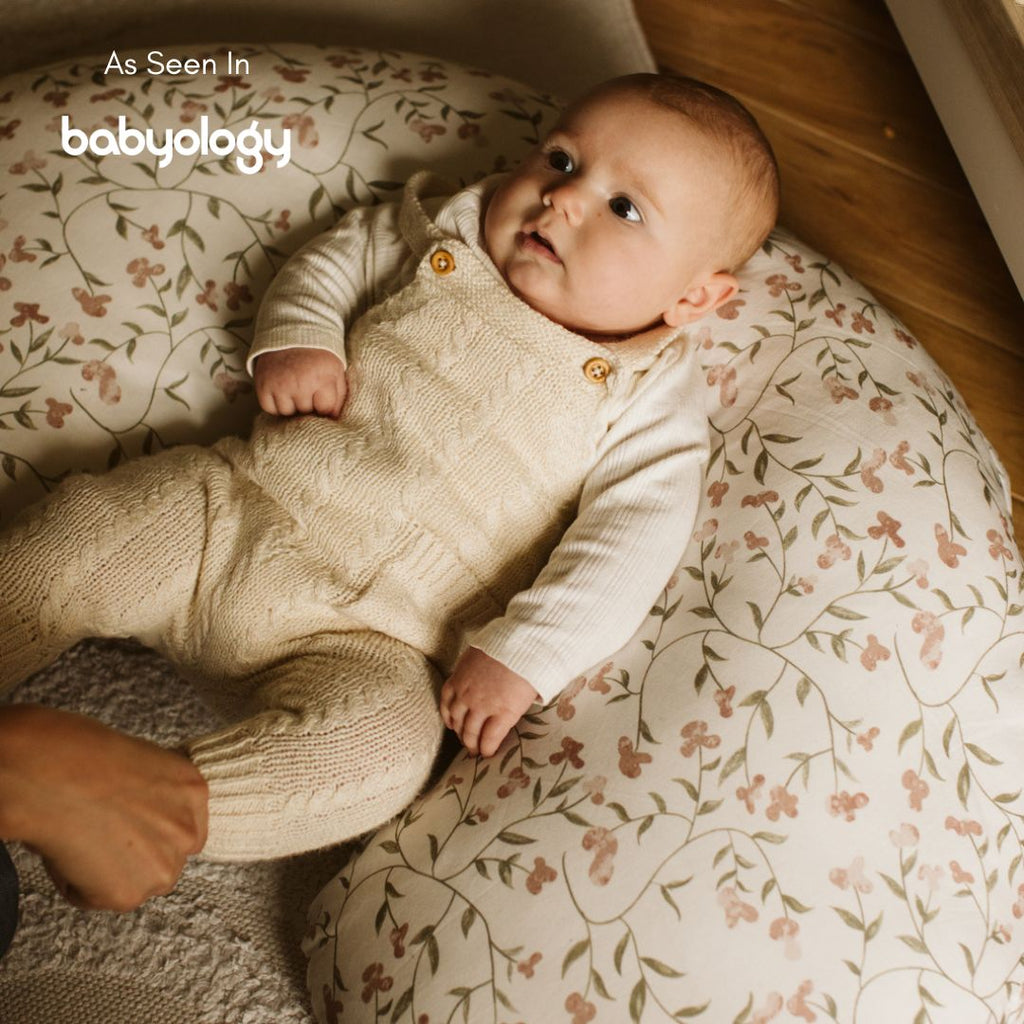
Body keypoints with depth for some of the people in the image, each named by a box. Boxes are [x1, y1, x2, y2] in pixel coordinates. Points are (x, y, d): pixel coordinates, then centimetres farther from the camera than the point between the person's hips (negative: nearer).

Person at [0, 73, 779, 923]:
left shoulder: (649, 403, -3)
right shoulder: (451, 231, 8)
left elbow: (632, 543, -12)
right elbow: (332, 260, 17)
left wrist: (524, 654, -23)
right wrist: (295, 336, -4)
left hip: (370, 641, -4)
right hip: (233, 506, 4)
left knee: (382, 746, -32)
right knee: (80, 531, -11)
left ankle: (154, 804, -26)